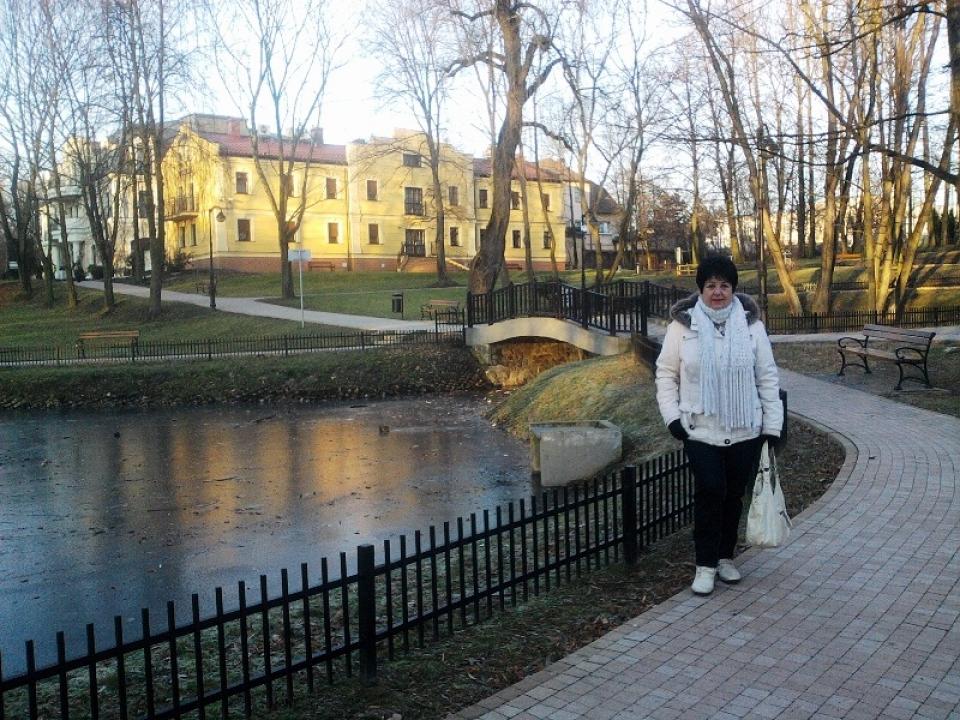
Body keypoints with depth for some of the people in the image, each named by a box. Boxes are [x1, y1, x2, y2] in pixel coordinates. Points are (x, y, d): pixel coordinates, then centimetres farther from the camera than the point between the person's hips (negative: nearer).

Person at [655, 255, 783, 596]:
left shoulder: (751, 323, -1)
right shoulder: (682, 324, -5)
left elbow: (767, 376, 3)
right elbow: (666, 373, 2)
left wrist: (772, 424, 1)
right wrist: (672, 415, -7)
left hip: (745, 430, 2)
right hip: (701, 430, -2)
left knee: (733, 494, 12)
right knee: (710, 492, -8)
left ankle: (725, 556, 31)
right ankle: (705, 564, 8)